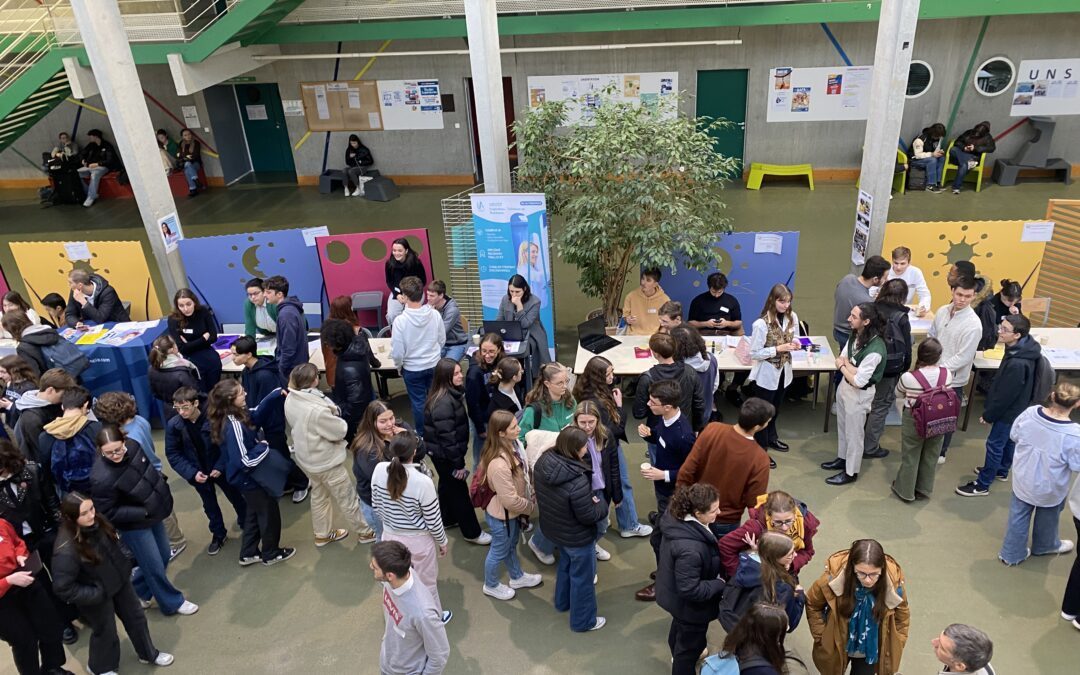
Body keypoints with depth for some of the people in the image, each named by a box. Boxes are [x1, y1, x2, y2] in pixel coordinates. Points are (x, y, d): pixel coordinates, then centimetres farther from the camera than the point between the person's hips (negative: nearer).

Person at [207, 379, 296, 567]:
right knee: (269, 513, 13)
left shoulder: (232, 417, -7)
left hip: (246, 477, 9)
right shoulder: (235, 426, -34)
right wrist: (264, 447, -22)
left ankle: (248, 554, 39)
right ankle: (271, 554, 32)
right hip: (249, 478, -9)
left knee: (254, 512, 26)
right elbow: (243, 461, -35)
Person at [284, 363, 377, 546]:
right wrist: (341, 422, -3)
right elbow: (340, 431, -24)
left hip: (306, 456, 8)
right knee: (347, 499, 12)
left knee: (319, 495, 27)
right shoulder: (316, 409, -37)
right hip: (325, 460, -8)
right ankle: (365, 532, 30)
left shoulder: (290, 399, -11)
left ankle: (322, 534, 43)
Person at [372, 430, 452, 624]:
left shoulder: (379, 470, -18)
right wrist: (442, 541, 2)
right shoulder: (422, 481, -31)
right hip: (418, 540, -4)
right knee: (427, 582, 21)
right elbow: (433, 520, -18)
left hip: (390, 535, 4)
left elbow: (376, 505, -1)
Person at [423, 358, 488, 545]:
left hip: (442, 452, 10)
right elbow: (447, 436, -29)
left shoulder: (452, 393, 1)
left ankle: (448, 518, 45)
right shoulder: (443, 403, -31)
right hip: (444, 454, -9)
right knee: (459, 490, 3)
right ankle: (472, 532, 16)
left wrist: (458, 458, 19)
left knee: (447, 485, 25)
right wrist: (458, 463, -22)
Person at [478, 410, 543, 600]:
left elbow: (524, 472, 8)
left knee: (511, 545, 30)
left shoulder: (512, 445, -12)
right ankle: (491, 585, 45)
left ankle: (517, 577, 54)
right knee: (499, 551, 19)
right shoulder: (499, 464, -40)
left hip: (512, 511, 8)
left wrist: (532, 493, 1)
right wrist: (532, 505, -14)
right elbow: (510, 500, -30)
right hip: (502, 514, -8)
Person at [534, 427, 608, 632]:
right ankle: (583, 621, 39)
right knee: (582, 577, 18)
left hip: (553, 528, 7)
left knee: (565, 564, 33)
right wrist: (601, 504, -8)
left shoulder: (543, 462, -17)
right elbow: (589, 517, -27)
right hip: (577, 537, -7)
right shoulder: (578, 482, -40)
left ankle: (563, 601, 56)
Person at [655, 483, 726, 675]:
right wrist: (720, 584, -20)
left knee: (679, 626, 36)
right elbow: (691, 590, -34)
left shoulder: (677, 518, -18)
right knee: (690, 644, 19)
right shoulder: (690, 549, -45)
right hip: (690, 605, -9)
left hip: (676, 594, 9)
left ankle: (678, 656, 65)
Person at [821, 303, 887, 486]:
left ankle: (851, 472, 27)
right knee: (842, 427, 24)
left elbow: (858, 381, -28)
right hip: (844, 386, 7)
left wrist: (843, 366, -13)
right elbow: (840, 359, -1)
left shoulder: (875, 349, -31)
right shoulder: (855, 335, -7)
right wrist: (850, 366, -22)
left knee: (854, 434, 10)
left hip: (859, 394, -7)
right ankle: (842, 459, 45)